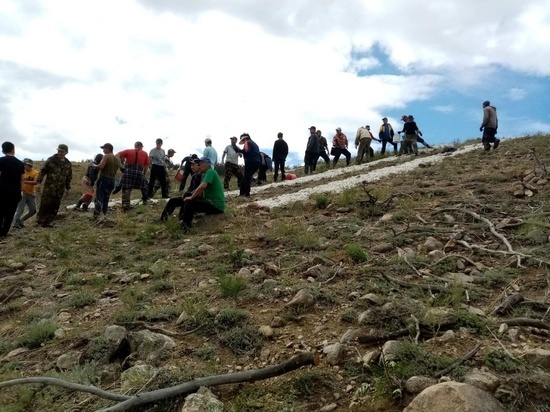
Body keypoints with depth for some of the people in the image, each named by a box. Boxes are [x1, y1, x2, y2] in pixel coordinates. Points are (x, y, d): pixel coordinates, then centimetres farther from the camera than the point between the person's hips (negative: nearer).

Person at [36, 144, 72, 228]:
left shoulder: (68, 164, 10)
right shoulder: (51, 160, -2)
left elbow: (69, 177, 18)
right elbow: (42, 171, -3)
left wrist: (67, 188, 18)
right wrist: (39, 182, -10)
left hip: (60, 190, 4)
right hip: (49, 188, -4)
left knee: (54, 208, 4)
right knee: (45, 205, -4)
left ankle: (47, 222, 12)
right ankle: (40, 220, 7)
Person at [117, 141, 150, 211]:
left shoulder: (128, 151, 16)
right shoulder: (145, 153, 17)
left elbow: (117, 155, 4)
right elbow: (146, 166, 13)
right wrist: (144, 174, 22)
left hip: (128, 171, 0)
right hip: (139, 172, 0)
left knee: (126, 188, 1)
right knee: (144, 186, 22)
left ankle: (125, 204, -8)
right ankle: (145, 200, 33)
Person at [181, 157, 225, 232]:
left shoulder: (210, 172, -11)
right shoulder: (205, 174, 19)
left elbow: (203, 186, -26)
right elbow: (200, 193, 17)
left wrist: (191, 197, -16)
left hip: (216, 205, -10)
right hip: (211, 202, 10)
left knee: (188, 202, -16)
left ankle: (185, 225, -1)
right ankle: (187, 222, 19)